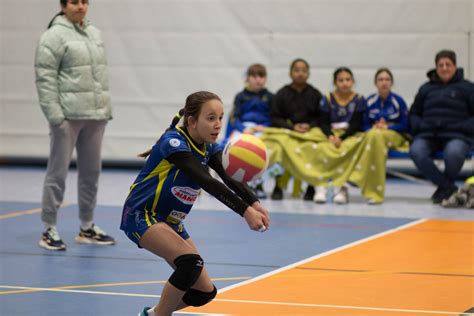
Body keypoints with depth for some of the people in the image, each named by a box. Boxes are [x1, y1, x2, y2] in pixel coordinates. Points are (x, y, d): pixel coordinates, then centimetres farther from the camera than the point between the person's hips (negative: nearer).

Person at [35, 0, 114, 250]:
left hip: (95, 116, 7)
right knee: (58, 172, -2)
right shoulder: (54, 35, -7)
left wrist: (107, 108, 15)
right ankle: (49, 230, 4)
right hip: (68, 115, -7)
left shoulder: (94, 34, 15)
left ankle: (87, 227, 21)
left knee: (91, 171, 11)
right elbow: (45, 78, -11)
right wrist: (54, 114, -17)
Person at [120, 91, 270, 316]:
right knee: (191, 262, -30)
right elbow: (206, 182, -36)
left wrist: (254, 204, -39)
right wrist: (244, 211, -45)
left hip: (171, 222, 8)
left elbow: (231, 178, -19)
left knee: (204, 292, 2)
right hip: (141, 215, -8)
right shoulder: (174, 142, -23)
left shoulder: (210, 148, -1)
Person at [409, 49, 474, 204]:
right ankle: (448, 187, -23)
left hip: (456, 136, -3)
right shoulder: (426, 88, 21)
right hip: (428, 135, 3)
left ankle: (444, 187, -8)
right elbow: (414, 113, 25)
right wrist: (419, 127, 4)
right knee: (416, 151, -32)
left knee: (453, 153, -39)